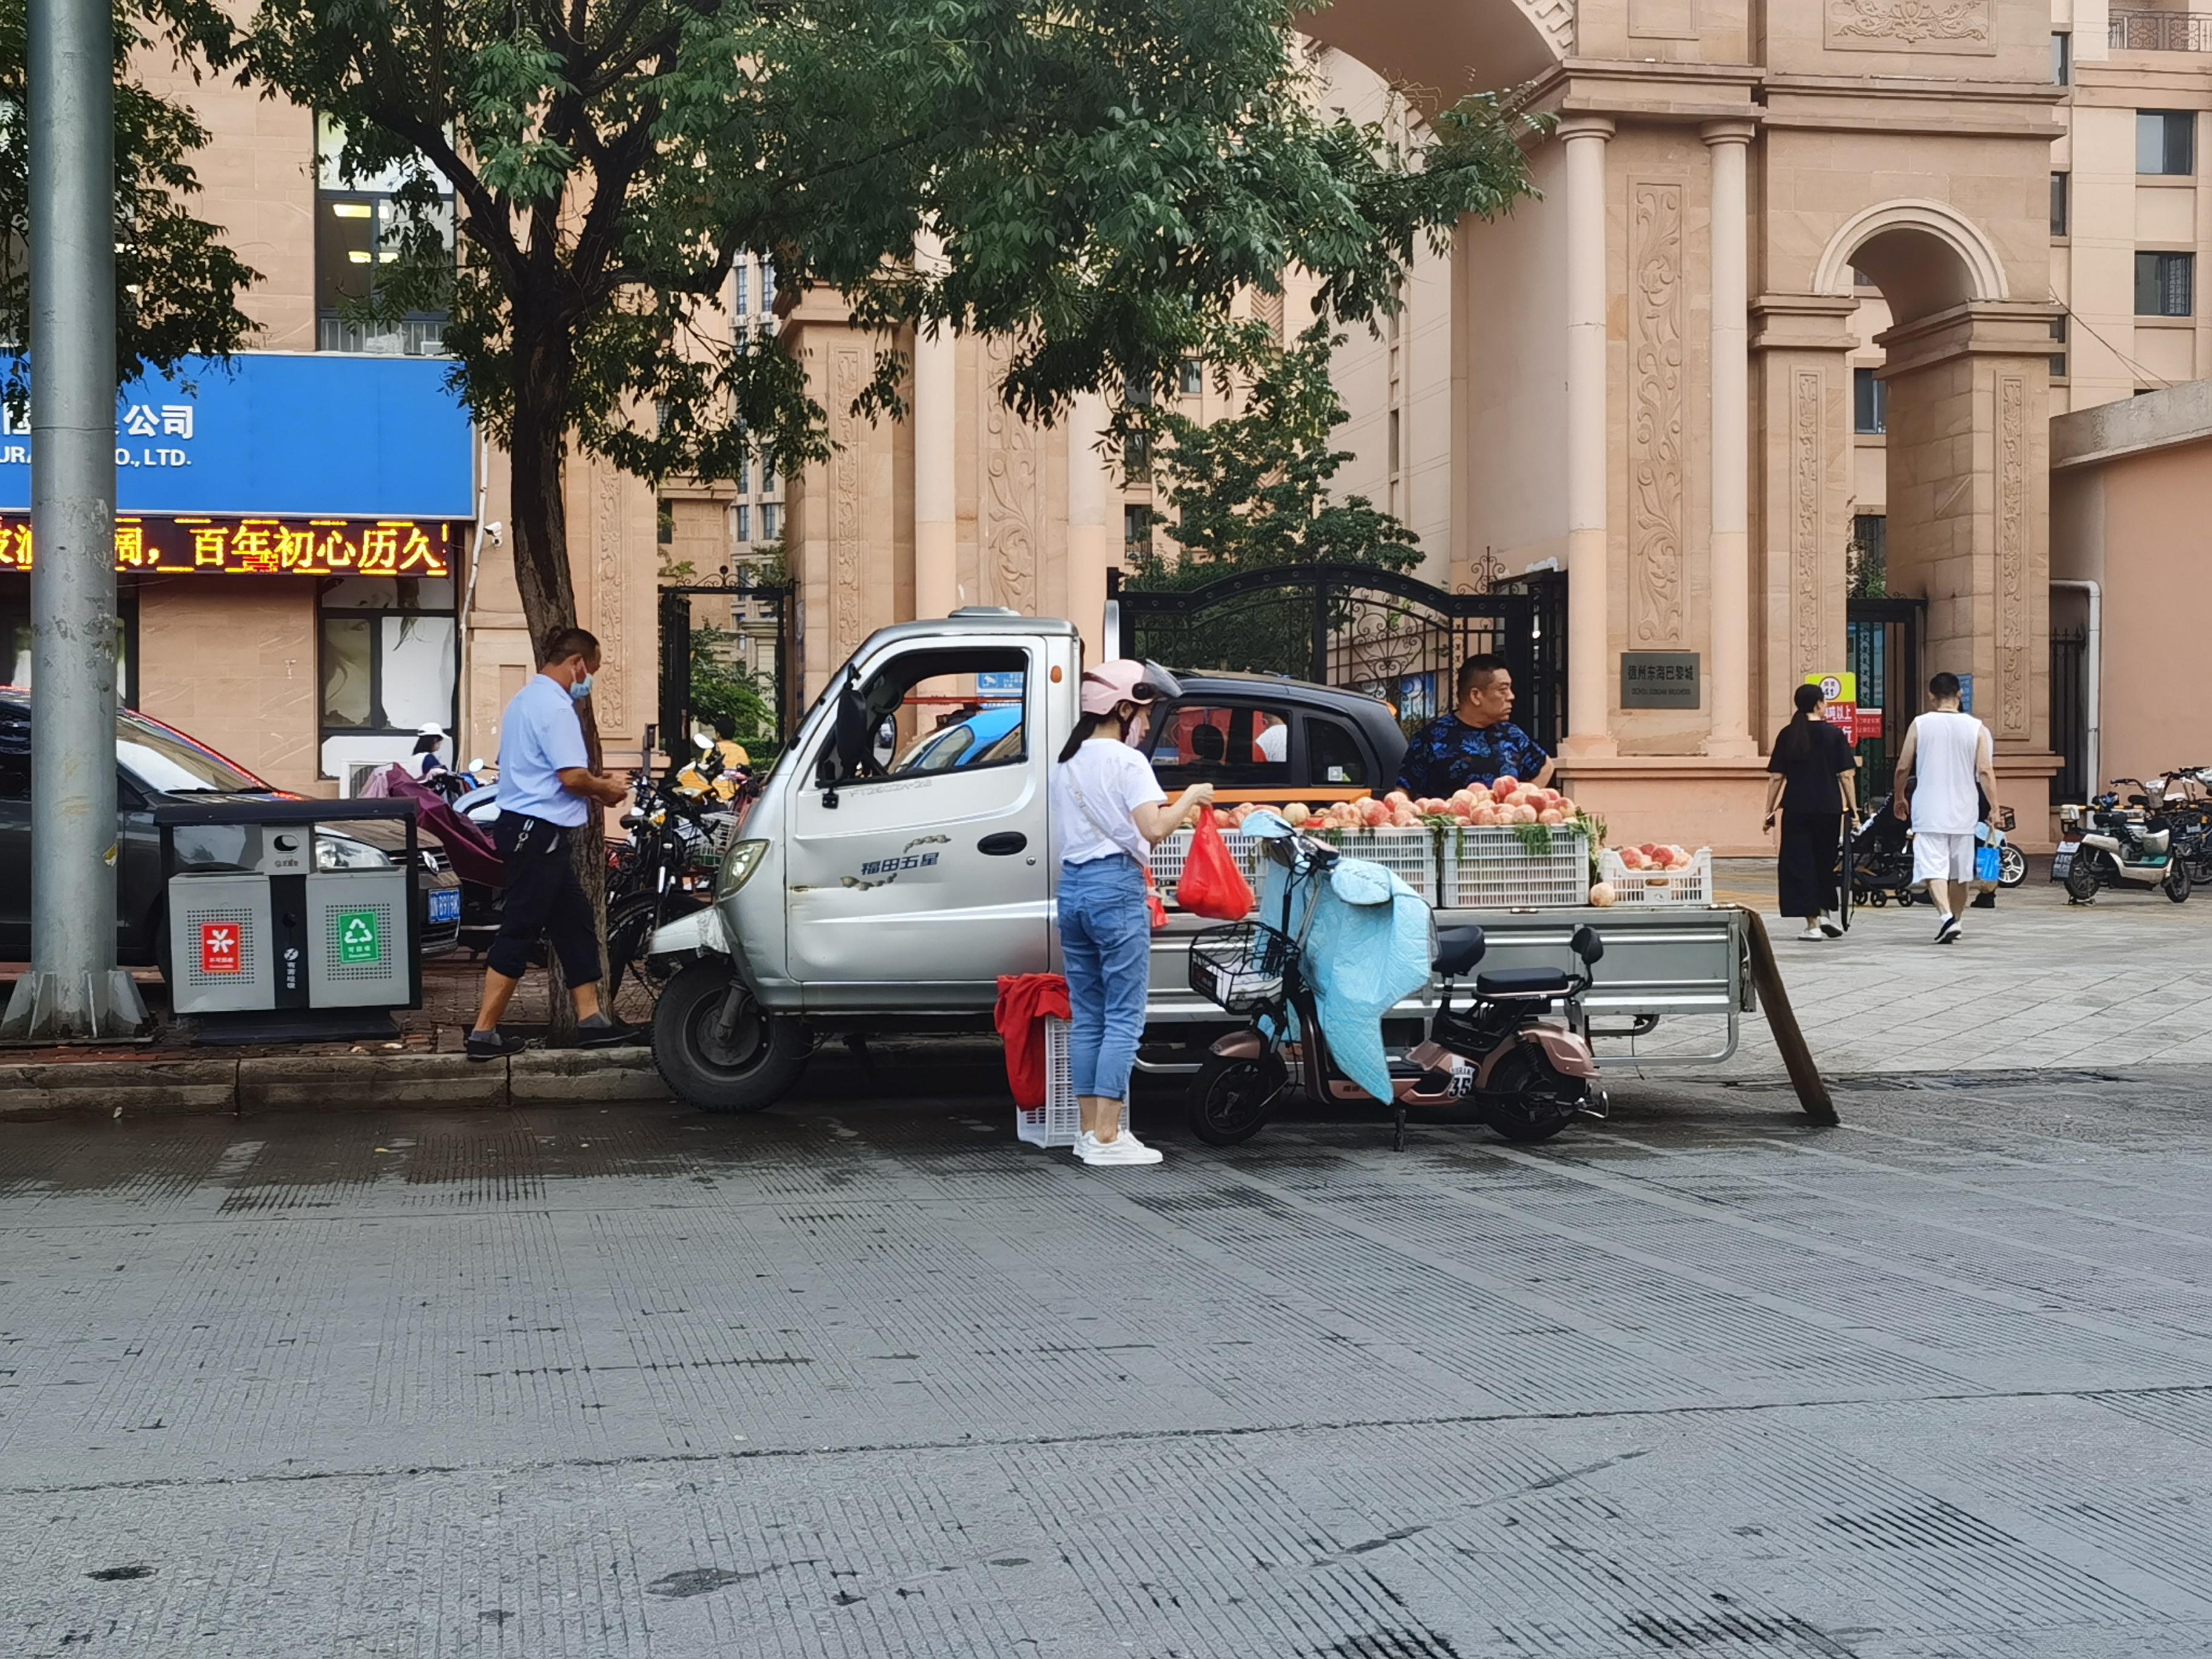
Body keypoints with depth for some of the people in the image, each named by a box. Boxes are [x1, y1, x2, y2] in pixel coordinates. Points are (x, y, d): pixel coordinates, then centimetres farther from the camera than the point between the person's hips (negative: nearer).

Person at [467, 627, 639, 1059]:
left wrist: (591, 784, 19)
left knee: (575, 922, 14)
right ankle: (484, 1033, -4)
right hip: (538, 830, -11)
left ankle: (591, 1018, 18)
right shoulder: (555, 706, -15)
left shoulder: (526, 700, 18)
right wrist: (606, 790, -3)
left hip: (525, 827, 11)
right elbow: (572, 777, -22)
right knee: (519, 931, -7)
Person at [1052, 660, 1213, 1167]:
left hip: (1071, 887, 8)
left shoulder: (1066, 763, 16)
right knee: (1124, 1018, -5)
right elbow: (1154, 828, -19)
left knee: (1086, 1017, 11)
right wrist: (1190, 798, -2)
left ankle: (1090, 1131, 13)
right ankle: (1106, 1137, -9)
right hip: (1116, 888, -8)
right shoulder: (1127, 761, -8)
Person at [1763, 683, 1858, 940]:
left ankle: (1813, 924, -1)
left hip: (1796, 810, 0)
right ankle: (1827, 912, 16)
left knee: (1800, 864, 3)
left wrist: (1770, 811, 8)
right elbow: (1846, 776, -3)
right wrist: (1854, 810, 1)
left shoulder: (1787, 735, 2)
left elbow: (1776, 778, 2)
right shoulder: (1834, 735, -1)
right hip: (1829, 808, 0)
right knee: (1825, 863, 19)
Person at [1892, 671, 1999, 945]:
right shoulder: (1976, 728, -1)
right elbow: (1985, 771, -6)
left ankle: (1946, 915, -27)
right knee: (1960, 870, 16)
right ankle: (1956, 920, 29)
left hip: (1929, 812, -2)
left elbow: (1903, 768, 1)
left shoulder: (1920, 725, -3)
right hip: (1963, 811, 2)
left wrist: (1900, 798, 17)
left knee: (1933, 868, -7)